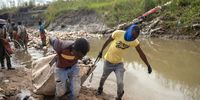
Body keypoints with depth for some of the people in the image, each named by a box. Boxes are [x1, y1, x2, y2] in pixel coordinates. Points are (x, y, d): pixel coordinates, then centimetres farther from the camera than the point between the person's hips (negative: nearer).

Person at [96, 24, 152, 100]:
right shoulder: (118, 33, -25)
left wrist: (148, 65, -3)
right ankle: (100, 88, 54)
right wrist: (101, 51, 1)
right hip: (108, 61, -1)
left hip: (119, 63, 1)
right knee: (104, 77, 21)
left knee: (120, 83, -10)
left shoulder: (135, 41, -18)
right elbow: (108, 41, -9)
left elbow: (141, 53, -8)